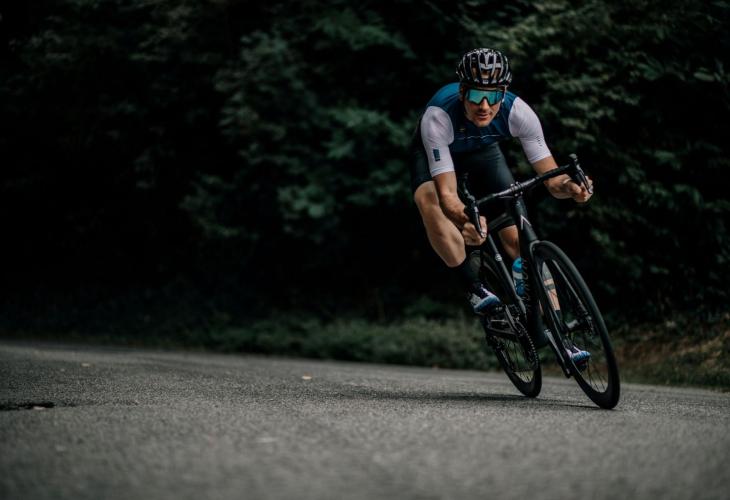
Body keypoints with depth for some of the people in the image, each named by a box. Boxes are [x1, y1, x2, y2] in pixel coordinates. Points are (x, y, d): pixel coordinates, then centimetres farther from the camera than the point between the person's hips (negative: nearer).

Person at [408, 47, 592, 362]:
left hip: (484, 151, 2)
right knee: (430, 203, -37)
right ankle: (475, 288, -22)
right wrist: (466, 221, -64)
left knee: (518, 238, -12)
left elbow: (552, 179, -29)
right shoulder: (437, 117, -41)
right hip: (435, 154, -2)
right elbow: (447, 194, -43)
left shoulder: (517, 112, -34)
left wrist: (570, 188, -51)